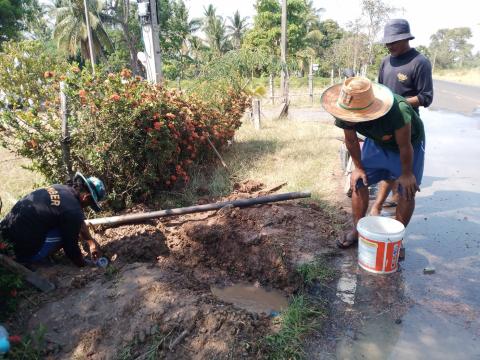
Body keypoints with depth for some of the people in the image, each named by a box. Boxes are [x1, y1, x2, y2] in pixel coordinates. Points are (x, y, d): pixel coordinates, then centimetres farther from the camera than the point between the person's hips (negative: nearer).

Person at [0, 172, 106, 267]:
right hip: (20, 251, -8)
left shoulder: (60, 188, 4)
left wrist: (91, 242, 24)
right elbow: (70, 246, -9)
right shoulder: (73, 211, -22)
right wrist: (83, 265, 9)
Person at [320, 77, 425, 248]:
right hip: (376, 141, 4)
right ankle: (357, 230, 15)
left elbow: (405, 147, -29)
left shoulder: (398, 112, -45)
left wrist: (407, 174, -14)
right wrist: (358, 167, -1)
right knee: (358, 182, -1)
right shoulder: (346, 114, -31)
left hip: (409, 141, -3)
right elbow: (351, 141, -10)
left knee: (407, 191, -4)